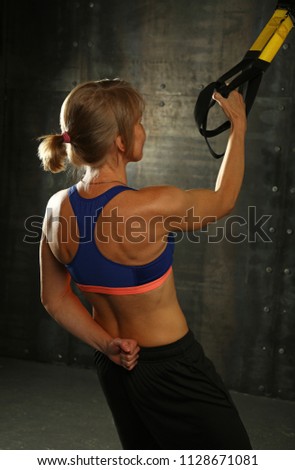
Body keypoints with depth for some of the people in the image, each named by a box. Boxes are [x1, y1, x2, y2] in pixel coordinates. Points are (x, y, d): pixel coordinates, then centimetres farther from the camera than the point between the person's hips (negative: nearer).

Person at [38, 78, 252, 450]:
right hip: (171, 370, -7)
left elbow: (55, 299, 4)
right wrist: (238, 127, 7)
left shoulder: (58, 209, -8)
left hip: (114, 368, 7)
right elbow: (223, 201, -5)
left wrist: (106, 344, -3)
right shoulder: (151, 207, -27)